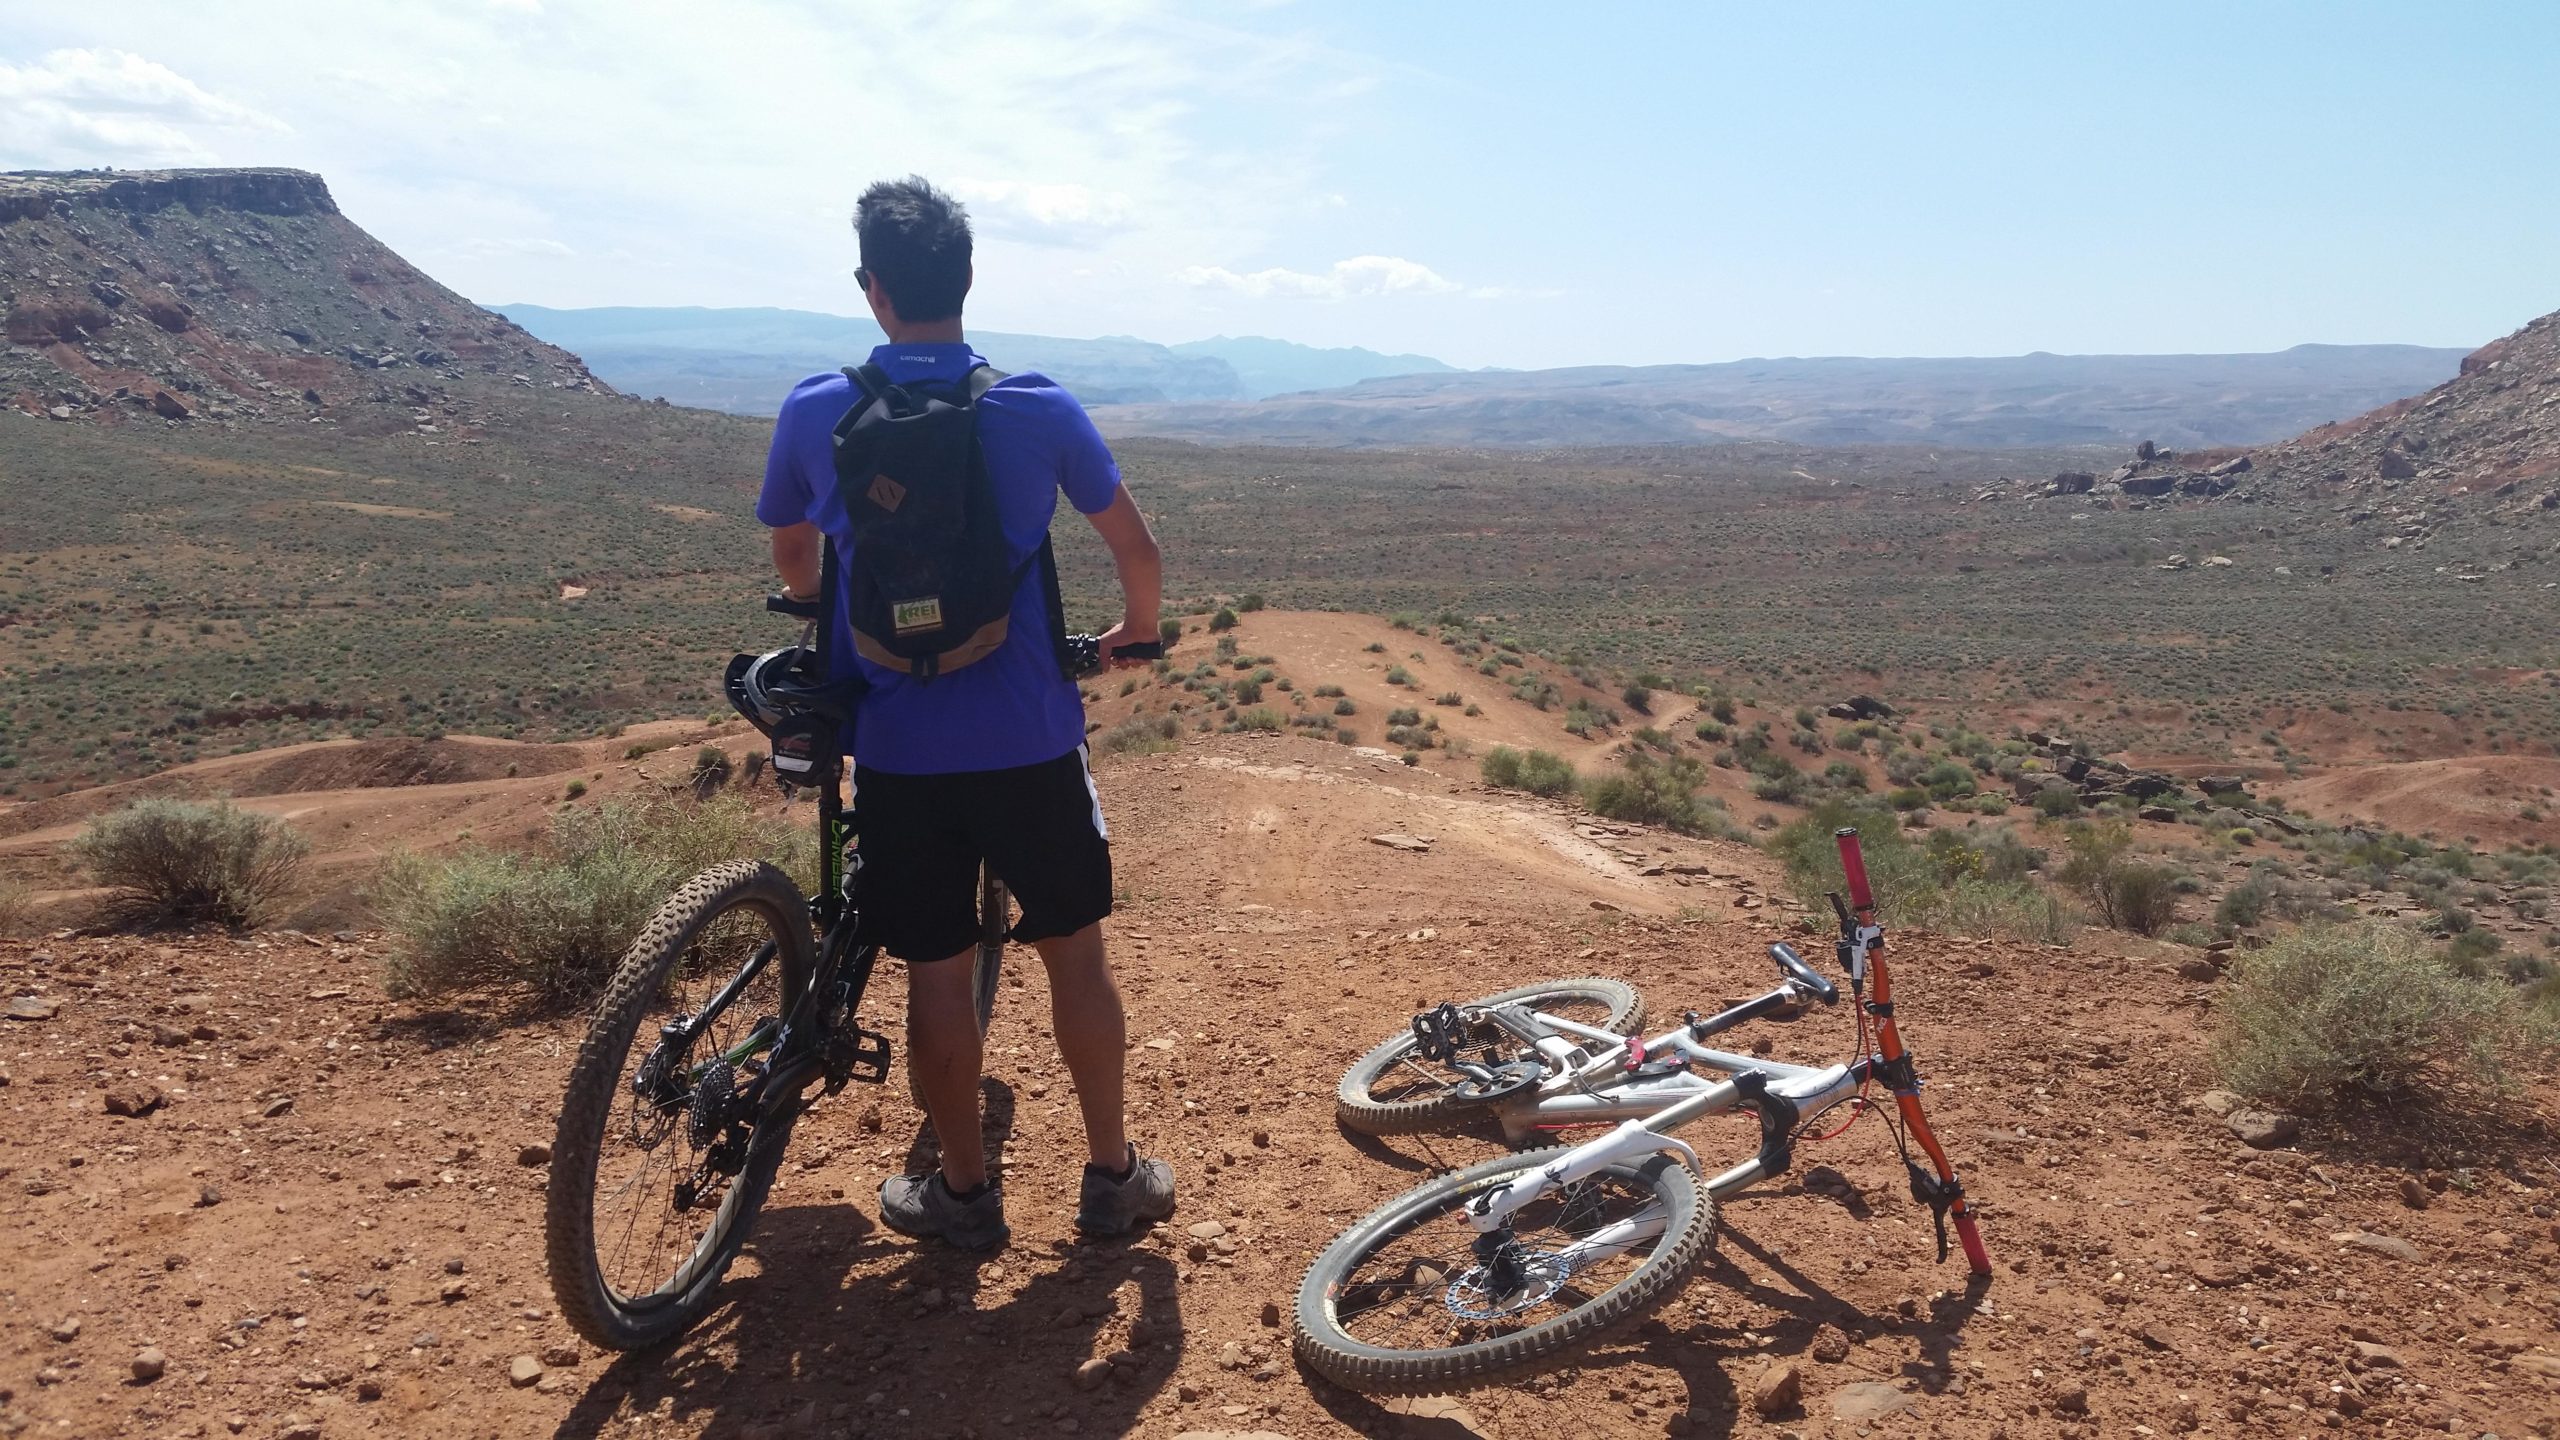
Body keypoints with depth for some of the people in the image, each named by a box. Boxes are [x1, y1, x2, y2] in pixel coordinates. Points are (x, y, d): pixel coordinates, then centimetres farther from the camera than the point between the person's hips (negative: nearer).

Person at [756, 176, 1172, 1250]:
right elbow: (1138, 551, 2)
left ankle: (963, 1190, 25)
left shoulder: (813, 413, -3)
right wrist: (1136, 632, 22)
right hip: (1031, 744, 0)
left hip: (897, 749, 0)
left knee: (934, 972, 11)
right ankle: (1113, 1175, 25)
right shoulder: (1040, 409, -6)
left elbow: (791, 555, 15)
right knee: (1074, 954, 13)